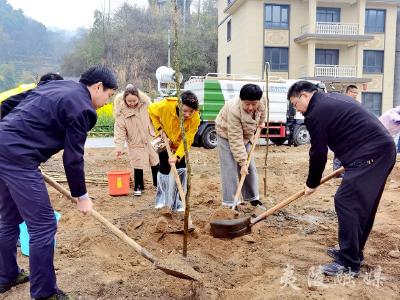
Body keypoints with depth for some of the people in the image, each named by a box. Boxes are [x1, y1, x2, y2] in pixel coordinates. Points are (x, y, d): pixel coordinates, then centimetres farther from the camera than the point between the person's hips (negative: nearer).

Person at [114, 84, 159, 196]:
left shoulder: (146, 104, -13)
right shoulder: (121, 112, -17)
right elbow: (119, 131, -18)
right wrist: (119, 147, -27)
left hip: (151, 139, 3)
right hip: (135, 143, -3)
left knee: (155, 162, 17)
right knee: (138, 165, -1)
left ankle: (157, 182, 38)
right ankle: (138, 187, 19)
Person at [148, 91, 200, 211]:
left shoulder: (195, 118, -32)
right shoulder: (166, 105, -33)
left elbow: (187, 140, -27)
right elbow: (151, 109, -10)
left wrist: (177, 156, -37)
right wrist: (159, 128, -14)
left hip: (181, 145, 0)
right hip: (165, 142, 0)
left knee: (181, 171, -6)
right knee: (164, 170, 1)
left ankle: (178, 204, 7)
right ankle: (161, 200, 19)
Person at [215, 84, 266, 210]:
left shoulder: (260, 104, -21)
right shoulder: (234, 111, -38)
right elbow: (235, 140, -35)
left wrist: (261, 122, 19)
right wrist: (242, 162, -33)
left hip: (245, 136, 6)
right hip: (227, 135, -6)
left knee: (250, 167, 8)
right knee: (230, 169, -12)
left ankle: (253, 198, 22)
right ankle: (230, 203, -7)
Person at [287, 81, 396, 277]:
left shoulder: (316, 112, -9)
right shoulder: (333, 99, 21)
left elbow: (318, 153, -6)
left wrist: (312, 184, 7)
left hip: (369, 155, -11)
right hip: (384, 149, 11)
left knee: (346, 203, -9)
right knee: (363, 205, 16)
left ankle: (349, 264, -4)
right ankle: (353, 252, 28)